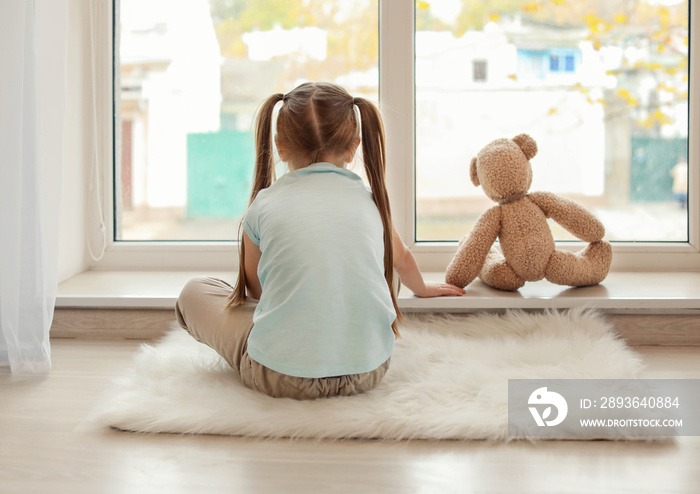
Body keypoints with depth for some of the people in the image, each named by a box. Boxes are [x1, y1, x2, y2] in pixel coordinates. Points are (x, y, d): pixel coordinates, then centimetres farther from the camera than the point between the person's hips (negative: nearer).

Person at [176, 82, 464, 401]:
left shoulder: (263, 206, 1)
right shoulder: (370, 200, 7)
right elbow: (402, 261, 29)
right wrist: (423, 289, 52)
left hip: (283, 377, -3)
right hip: (368, 370, 3)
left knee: (194, 292, 19)